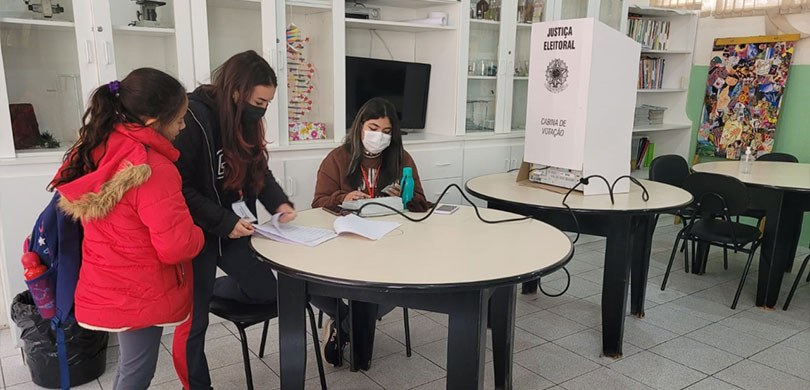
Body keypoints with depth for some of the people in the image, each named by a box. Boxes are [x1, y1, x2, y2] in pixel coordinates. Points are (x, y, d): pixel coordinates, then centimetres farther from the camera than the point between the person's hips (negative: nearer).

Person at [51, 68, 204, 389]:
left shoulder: (97, 150, -2)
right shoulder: (152, 169, -27)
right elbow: (176, 246, -25)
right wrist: (198, 235, -5)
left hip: (108, 287, 8)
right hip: (139, 293, -7)